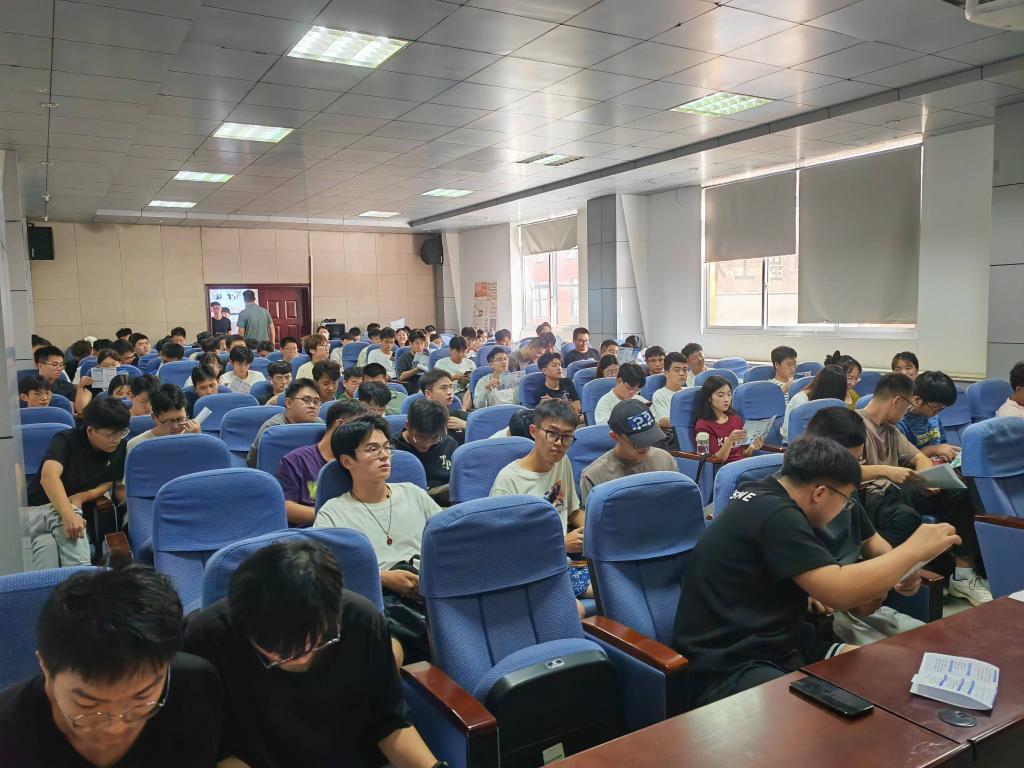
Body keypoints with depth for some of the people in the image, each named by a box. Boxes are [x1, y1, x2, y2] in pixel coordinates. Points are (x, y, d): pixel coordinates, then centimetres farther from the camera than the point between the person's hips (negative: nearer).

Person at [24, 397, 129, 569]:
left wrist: (82, 496, -13)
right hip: (35, 507, -2)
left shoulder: (120, 447, 1)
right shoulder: (66, 440, -13)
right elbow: (49, 476, -30)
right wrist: (68, 515, -46)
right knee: (46, 545, -36)